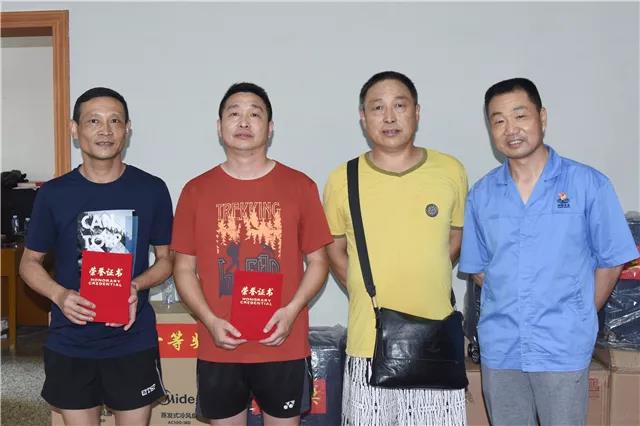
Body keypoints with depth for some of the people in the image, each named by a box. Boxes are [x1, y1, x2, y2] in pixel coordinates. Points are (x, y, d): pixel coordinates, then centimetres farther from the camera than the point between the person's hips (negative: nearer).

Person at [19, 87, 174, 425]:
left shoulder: (152, 190, -4)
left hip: (134, 342, 0)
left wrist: (136, 286, -16)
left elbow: (166, 259, 5)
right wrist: (59, 295, -15)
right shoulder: (54, 194, -3)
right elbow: (30, 262, 6)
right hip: (70, 345, 1)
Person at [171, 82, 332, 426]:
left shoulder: (300, 186, 0)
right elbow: (184, 269, 4)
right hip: (218, 349, 1)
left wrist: (291, 311, -13)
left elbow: (318, 261, 2)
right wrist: (210, 320, -10)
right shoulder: (196, 191, 2)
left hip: (284, 348, 0)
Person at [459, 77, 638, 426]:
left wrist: (582, 318, 4)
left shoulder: (588, 184, -5)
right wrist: (510, 306, 5)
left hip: (563, 349, -2)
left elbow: (610, 260, 2)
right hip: (499, 348, 3)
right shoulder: (481, 194, 2)